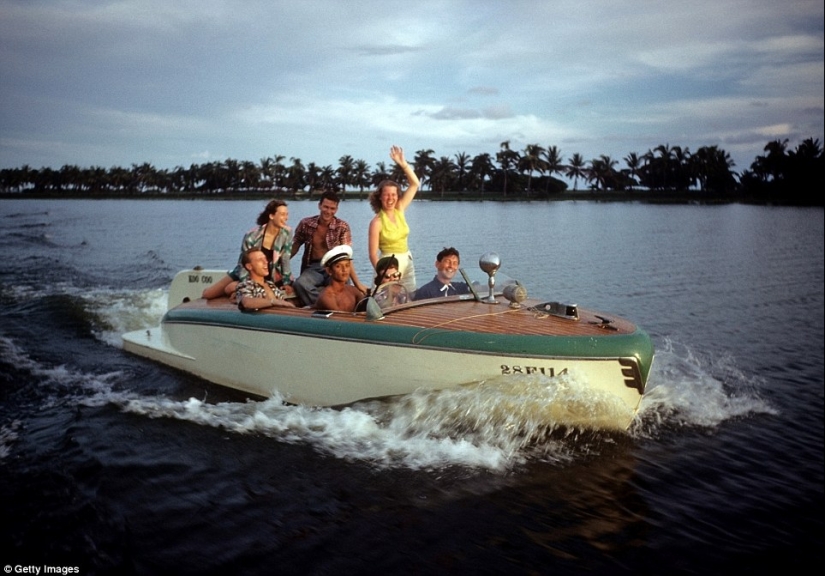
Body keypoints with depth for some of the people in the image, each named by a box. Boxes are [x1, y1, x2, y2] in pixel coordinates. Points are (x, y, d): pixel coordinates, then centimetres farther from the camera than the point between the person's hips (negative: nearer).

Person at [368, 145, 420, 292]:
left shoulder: (400, 210, 2)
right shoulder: (377, 222, -13)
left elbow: (415, 184, 3)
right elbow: (373, 254, -14)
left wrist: (402, 163, -7)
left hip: (407, 262, 6)